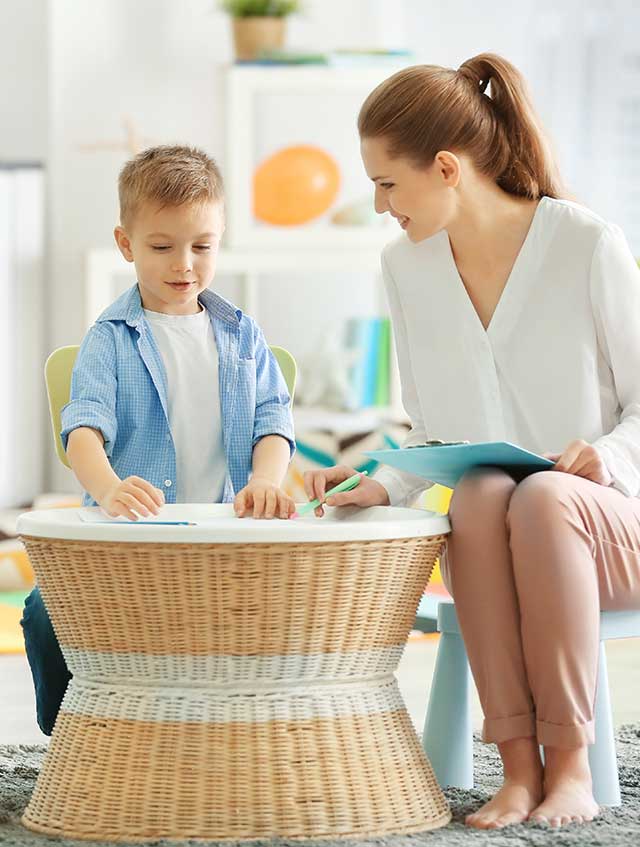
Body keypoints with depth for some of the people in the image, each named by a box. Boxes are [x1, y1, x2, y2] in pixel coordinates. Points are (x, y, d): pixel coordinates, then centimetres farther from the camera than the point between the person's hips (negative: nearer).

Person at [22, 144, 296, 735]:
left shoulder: (243, 336, 16)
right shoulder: (111, 339, 5)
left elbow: (273, 421, 7)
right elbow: (85, 429, -10)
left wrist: (265, 481, -18)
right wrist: (108, 489, -34)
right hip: (129, 539, -2)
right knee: (49, 612, -27)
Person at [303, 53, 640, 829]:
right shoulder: (406, 267, 7)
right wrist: (380, 485, -7)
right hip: (482, 533, 3)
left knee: (543, 498, -37)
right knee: (483, 494, -33)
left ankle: (569, 763, -28)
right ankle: (518, 764, -34)